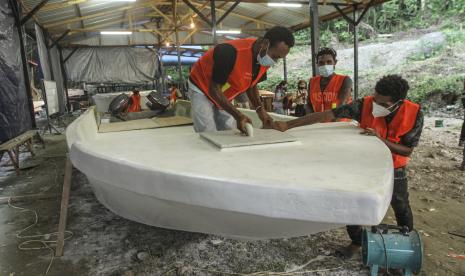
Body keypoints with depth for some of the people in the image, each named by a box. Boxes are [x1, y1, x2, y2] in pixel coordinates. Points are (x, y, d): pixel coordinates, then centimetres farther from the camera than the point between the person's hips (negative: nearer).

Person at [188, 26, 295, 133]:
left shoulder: (265, 60, -14)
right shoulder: (231, 52, -36)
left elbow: (251, 84, 2)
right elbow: (214, 89, -29)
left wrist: (260, 109, -14)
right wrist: (238, 116, -37)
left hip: (223, 96, 7)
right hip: (202, 89, -6)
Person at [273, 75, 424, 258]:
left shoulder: (414, 114, -25)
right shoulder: (364, 105, -28)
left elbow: (407, 150, -18)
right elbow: (327, 115, -35)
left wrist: (381, 140, -37)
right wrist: (288, 125, -41)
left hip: (394, 171, 0)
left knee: (402, 210, 19)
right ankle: (356, 241, 31)